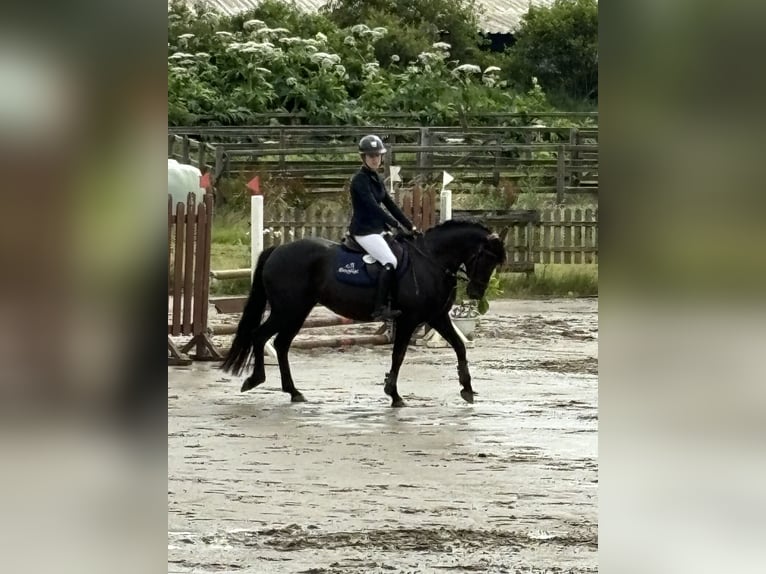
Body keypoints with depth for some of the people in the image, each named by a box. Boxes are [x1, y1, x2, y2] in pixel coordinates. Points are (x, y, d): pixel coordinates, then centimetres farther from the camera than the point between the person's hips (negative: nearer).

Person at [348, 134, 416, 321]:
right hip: (364, 231, -10)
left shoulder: (375, 178, 13)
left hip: (377, 229, 10)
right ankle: (380, 309, -25)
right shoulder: (360, 180, -14)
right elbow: (372, 206, -22)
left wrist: (410, 226, 10)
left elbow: (390, 204, 15)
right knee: (390, 262, -23)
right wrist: (396, 225, -22)